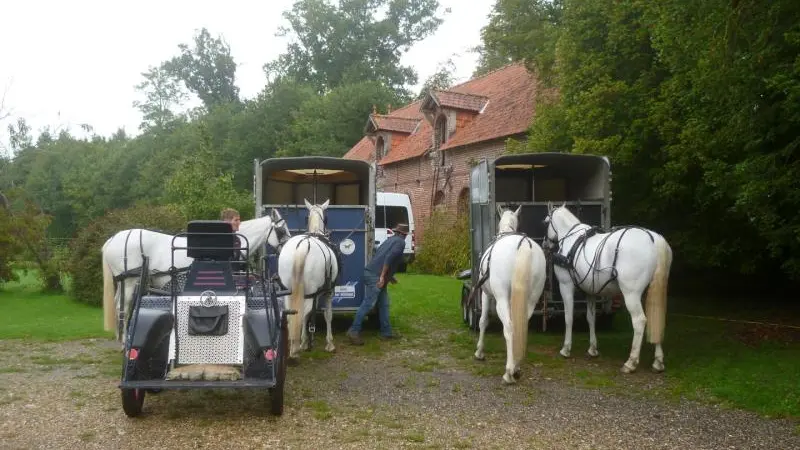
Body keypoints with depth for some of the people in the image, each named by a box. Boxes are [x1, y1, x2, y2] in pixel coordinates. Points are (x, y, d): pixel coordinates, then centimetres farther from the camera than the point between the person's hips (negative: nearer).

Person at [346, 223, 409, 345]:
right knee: (368, 304, -11)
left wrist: (389, 277, 39)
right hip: (375, 276, -10)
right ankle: (354, 331, -10)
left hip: (374, 274, 10)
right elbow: (389, 258, -17)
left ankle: (386, 332, 15)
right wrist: (383, 276, -20)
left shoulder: (390, 240, 24)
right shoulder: (401, 242, -3)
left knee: (384, 304, 12)